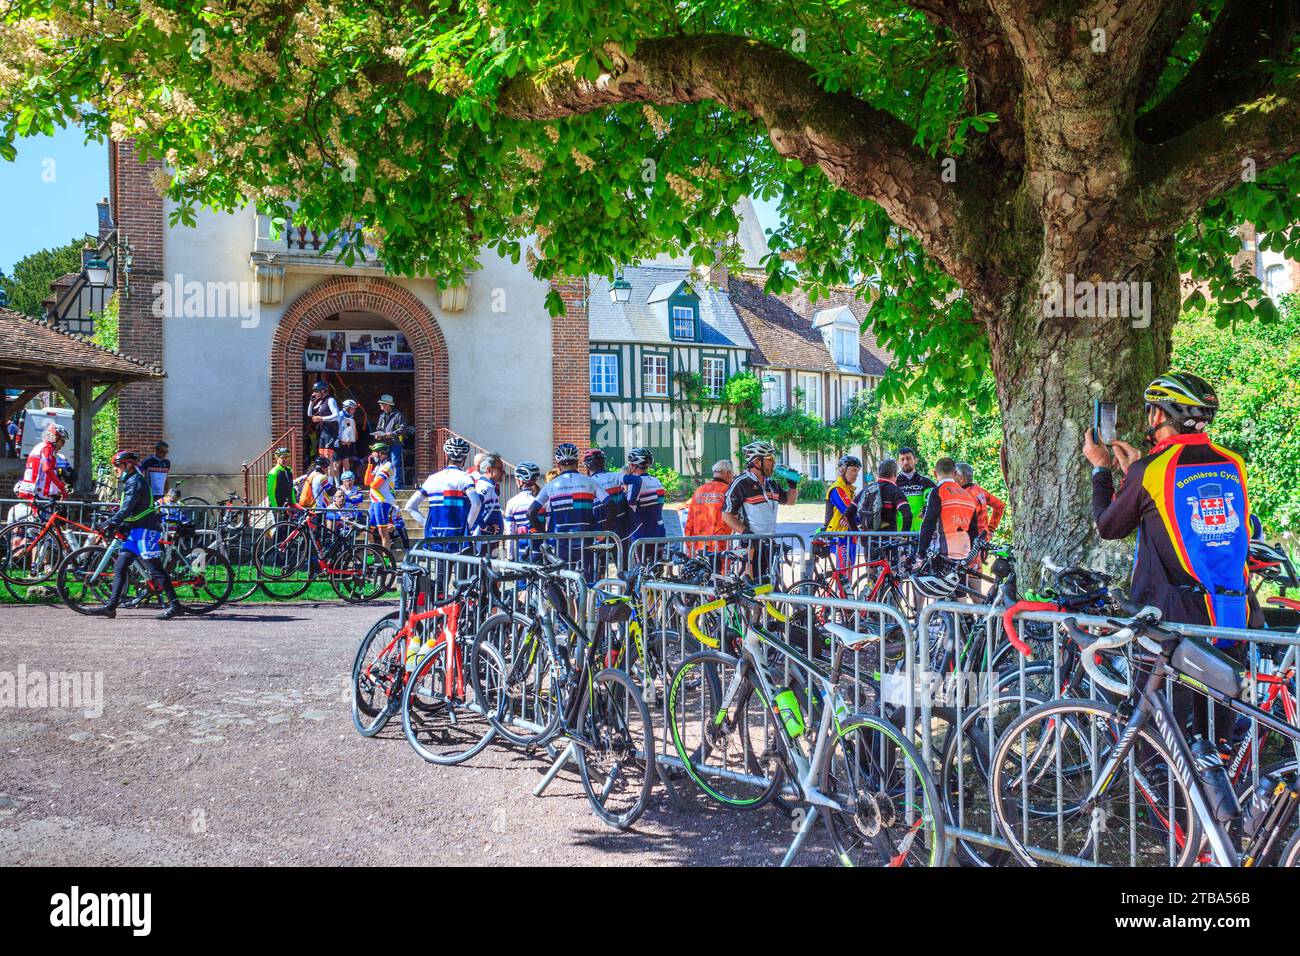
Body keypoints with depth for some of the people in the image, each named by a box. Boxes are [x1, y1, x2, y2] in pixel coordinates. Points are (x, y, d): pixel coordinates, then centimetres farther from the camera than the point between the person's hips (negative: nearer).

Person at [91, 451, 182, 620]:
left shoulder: (135, 481, -11)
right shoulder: (130, 482, 22)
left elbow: (127, 507, -20)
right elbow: (124, 508, 27)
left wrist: (112, 523, -19)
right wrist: (110, 520, 17)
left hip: (145, 530, -10)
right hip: (135, 531, 10)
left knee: (155, 569, -10)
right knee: (119, 567, 5)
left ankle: (174, 604, -9)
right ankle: (111, 606, 5)